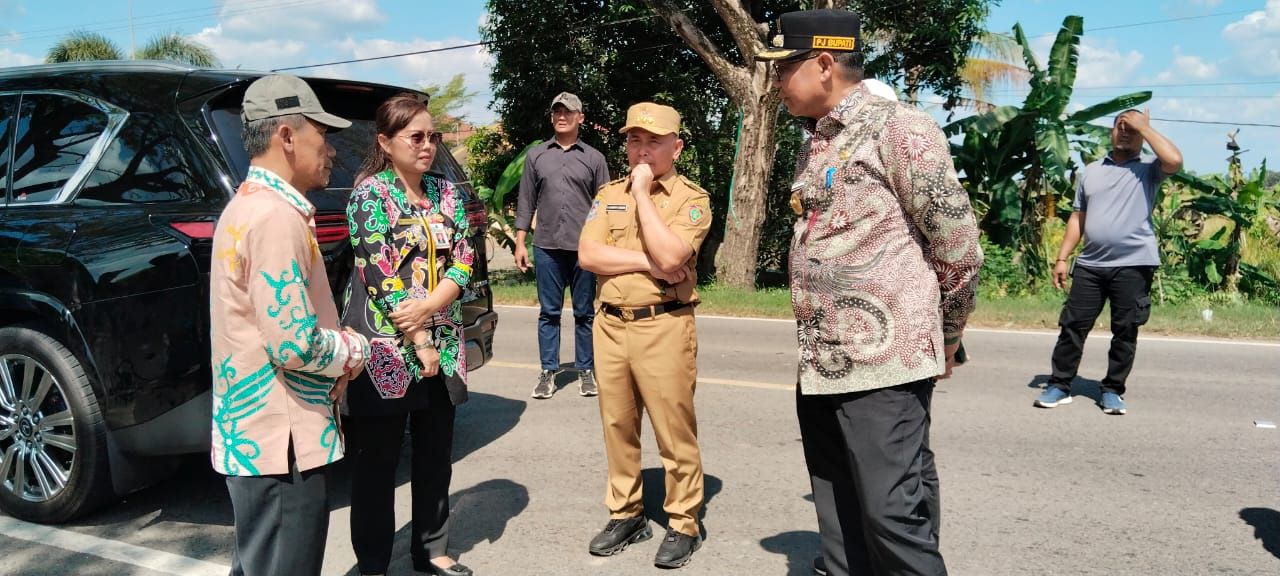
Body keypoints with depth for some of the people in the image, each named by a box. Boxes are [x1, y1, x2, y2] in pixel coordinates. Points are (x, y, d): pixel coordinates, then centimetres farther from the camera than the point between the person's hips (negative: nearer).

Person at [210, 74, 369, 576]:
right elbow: (295, 344, -25)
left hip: (250, 433, 11)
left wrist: (340, 344, 8)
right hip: (278, 442, -11)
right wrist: (353, 350, -6)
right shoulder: (276, 216, -20)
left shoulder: (249, 204, 13)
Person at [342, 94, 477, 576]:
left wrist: (427, 306, -15)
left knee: (436, 456, 13)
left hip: (443, 345, 5)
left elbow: (463, 262, 2)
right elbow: (378, 273, -13)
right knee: (377, 461, 4)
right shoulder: (371, 192, -6)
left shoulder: (446, 192, 9)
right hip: (387, 346, -5)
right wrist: (418, 341, -14)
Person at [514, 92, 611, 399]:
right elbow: (526, 201, 10)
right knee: (549, 312, 6)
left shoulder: (594, 158, 6)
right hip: (547, 247, 1)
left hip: (584, 247, -1)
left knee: (585, 313, 7)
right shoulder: (536, 155, 10)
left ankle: (585, 371, 16)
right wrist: (520, 243, 4)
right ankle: (548, 372, 13)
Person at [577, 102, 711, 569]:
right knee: (618, 426, 13)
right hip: (611, 325, 5)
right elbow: (588, 255, -1)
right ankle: (625, 514, 28)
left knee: (674, 432, 1)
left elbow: (669, 255, -20)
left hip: (664, 327, -4)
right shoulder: (609, 193, 11)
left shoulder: (691, 198, -3)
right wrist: (647, 263, -13)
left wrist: (643, 192, -13)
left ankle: (683, 523, 16)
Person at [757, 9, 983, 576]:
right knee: (839, 518, 14)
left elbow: (958, 244, -9)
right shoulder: (814, 145, 16)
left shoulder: (899, 129, -9)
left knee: (893, 511, -5)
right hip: (819, 364, 8)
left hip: (883, 363, -8)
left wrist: (943, 340, 1)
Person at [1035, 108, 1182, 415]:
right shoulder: (1091, 170, 14)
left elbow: (1175, 161, -21)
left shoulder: (1149, 169, 3)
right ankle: (1059, 386, 11)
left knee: (1125, 332, 4)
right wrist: (1062, 258, 7)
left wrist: (1144, 126, -10)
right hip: (1089, 264, 3)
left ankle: (1112, 391, 15)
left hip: (1133, 265, -3)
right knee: (1073, 325, 3)